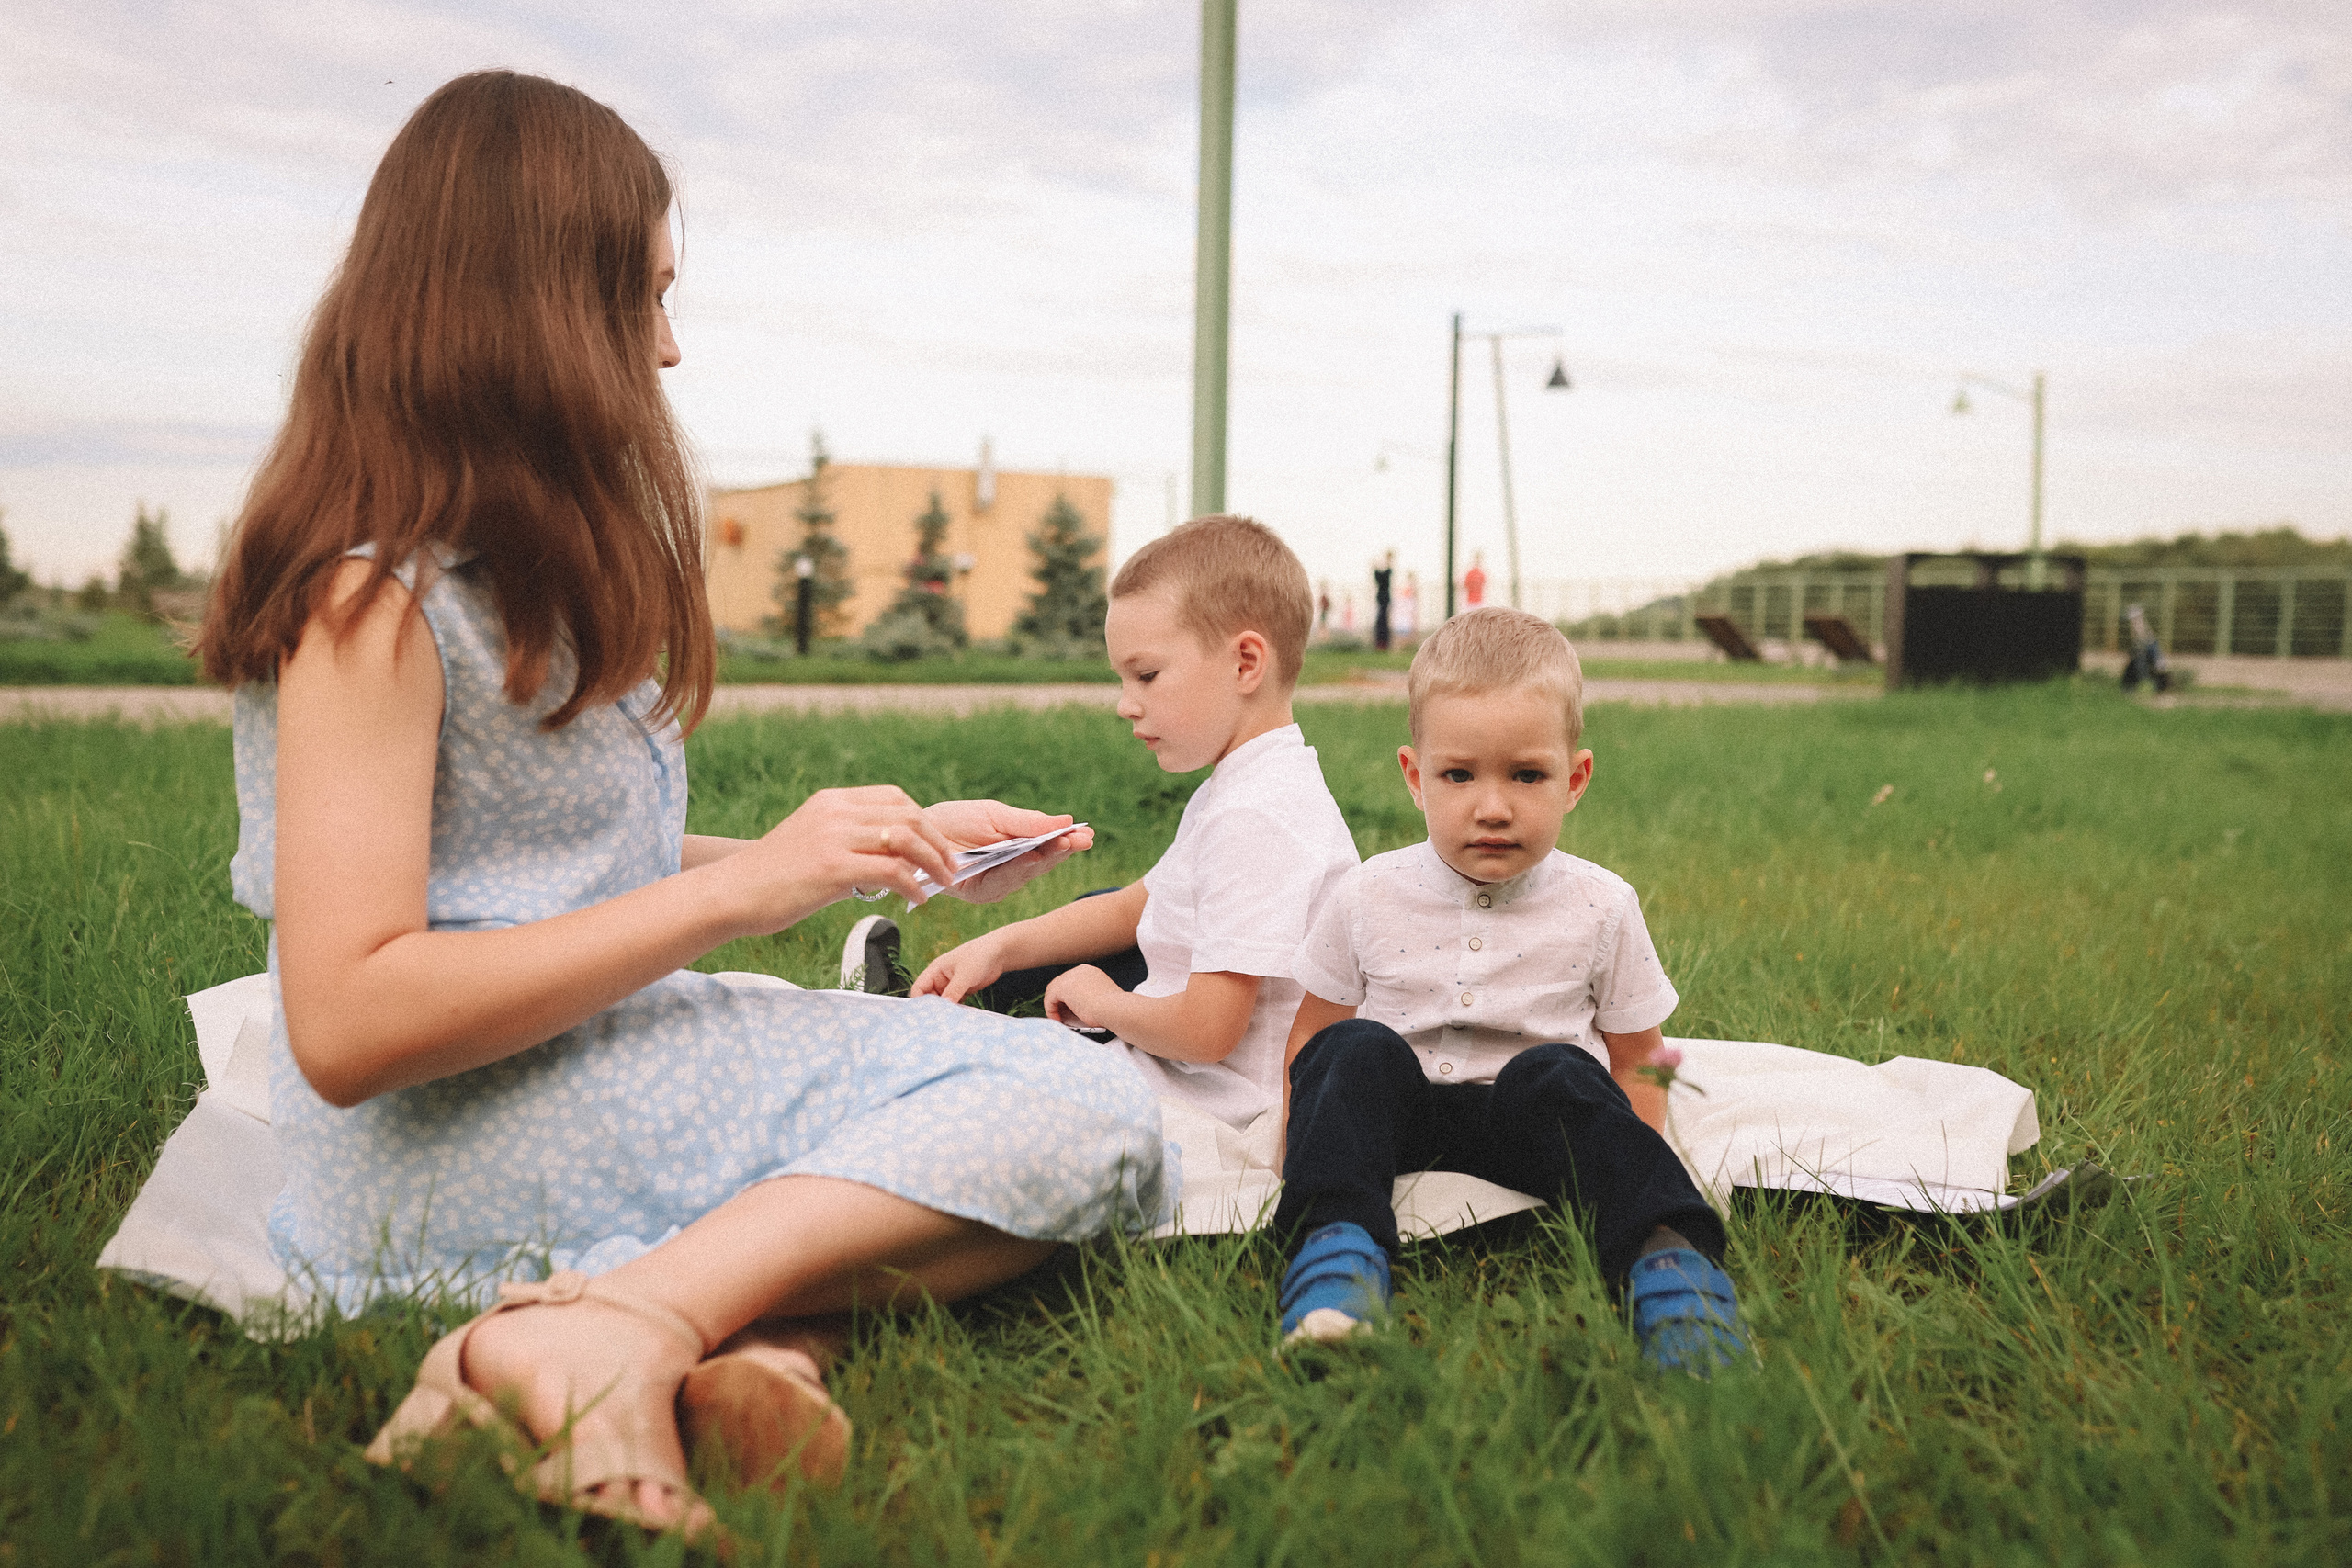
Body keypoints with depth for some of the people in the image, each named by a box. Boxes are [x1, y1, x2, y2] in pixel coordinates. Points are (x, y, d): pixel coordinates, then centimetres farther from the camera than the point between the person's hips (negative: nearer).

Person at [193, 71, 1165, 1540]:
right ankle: (621, 1335, -28)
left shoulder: (522, 565, 15)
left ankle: (725, 1322, -22)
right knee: (1087, 1108, -19)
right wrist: (740, 886, -21)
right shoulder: (374, 590, -14)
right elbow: (346, 1025, -21)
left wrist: (881, 847, 10)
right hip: (449, 1157, -9)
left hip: (602, 1073, 9)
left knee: (1084, 1099, -2)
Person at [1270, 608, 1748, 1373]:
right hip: (1400, 1111, 1)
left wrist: (1624, 1169, -10)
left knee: (1555, 1075, -31)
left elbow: (1636, 1064, 7)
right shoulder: (1367, 899, 0)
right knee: (1356, 1050, -26)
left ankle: (1668, 1254, -40)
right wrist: (1306, 1146, -4)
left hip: (1526, 1117, -1)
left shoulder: (1600, 907, 0)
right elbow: (1311, 1030, 11)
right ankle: (1335, 1241, -41)